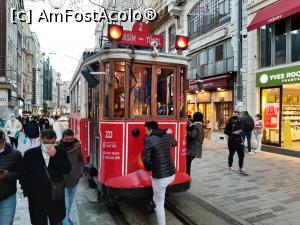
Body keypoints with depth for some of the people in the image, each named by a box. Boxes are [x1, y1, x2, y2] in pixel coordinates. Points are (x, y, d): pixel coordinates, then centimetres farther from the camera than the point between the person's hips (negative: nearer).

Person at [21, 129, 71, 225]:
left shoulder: (60, 153, -3)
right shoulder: (30, 153, -3)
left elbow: (67, 170, -13)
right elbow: (24, 174, 3)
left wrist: (55, 155, -20)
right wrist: (27, 191, -1)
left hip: (56, 197, 0)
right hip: (36, 198, 0)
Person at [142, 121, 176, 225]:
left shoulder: (149, 140, -15)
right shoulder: (168, 136, 4)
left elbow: (146, 159, -16)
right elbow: (174, 143, 27)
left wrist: (150, 168, 4)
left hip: (160, 177, -7)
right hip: (172, 174, 7)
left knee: (159, 205, 10)